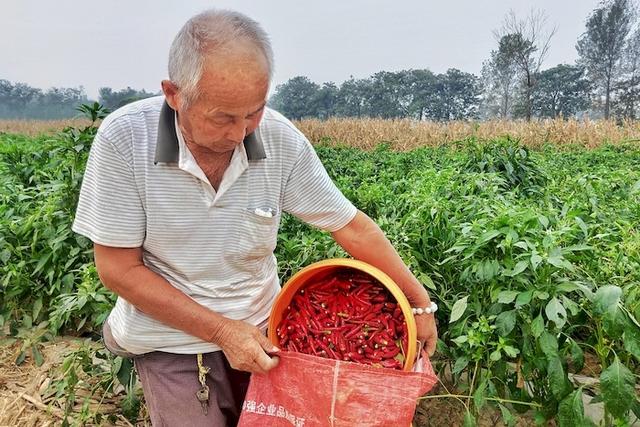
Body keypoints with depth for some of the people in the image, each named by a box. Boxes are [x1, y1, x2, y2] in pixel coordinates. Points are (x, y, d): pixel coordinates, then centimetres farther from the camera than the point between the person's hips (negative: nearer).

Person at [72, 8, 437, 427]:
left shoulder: (281, 140, -16)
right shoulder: (124, 140, -21)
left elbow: (352, 226, -7)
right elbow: (119, 269, -15)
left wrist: (421, 302, -4)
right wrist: (222, 330, -19)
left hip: (261, 330, 3)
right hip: (171, 342, -2)